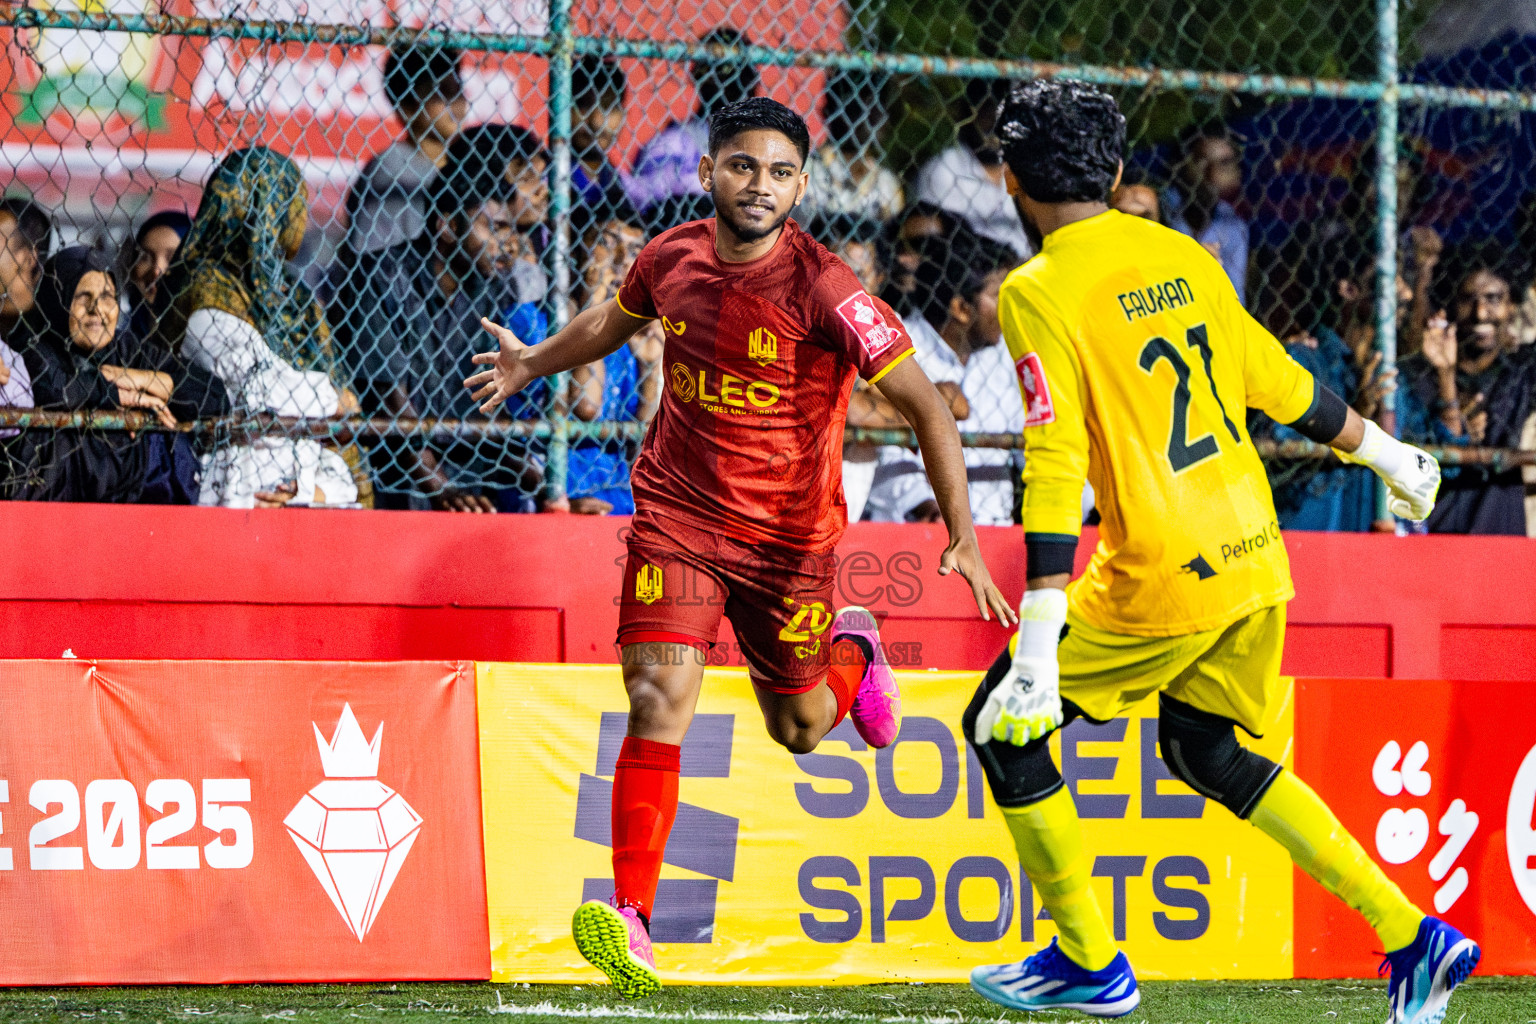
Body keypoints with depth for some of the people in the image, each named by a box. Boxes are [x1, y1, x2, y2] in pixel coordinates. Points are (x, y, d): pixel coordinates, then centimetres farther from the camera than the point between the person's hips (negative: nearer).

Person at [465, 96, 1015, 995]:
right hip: (677, 513, 2)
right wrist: (535, 364, 36)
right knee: (660, 702, -16)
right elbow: (614, 320, 20)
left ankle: (852, 651, 48)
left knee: (800, 728, 13)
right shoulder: (671, 260, -5)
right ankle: (633, 922, -20)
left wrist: (962, 533, -26)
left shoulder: (823, 290, -20)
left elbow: (924, 403, -18)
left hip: (790, 533, -2)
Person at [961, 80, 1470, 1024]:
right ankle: (1413, 939, 16)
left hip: (1164, 575, -7)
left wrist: (1039, 646, -21)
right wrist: (1387, 453, 34)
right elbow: (1282, 385, 16)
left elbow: (1054, 471, -19)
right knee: (1207, 752, 24)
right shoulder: (1182, 257, 7)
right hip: (1255, 555, 7)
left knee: (1004, 728, 12)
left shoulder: (1041, 293, -12)